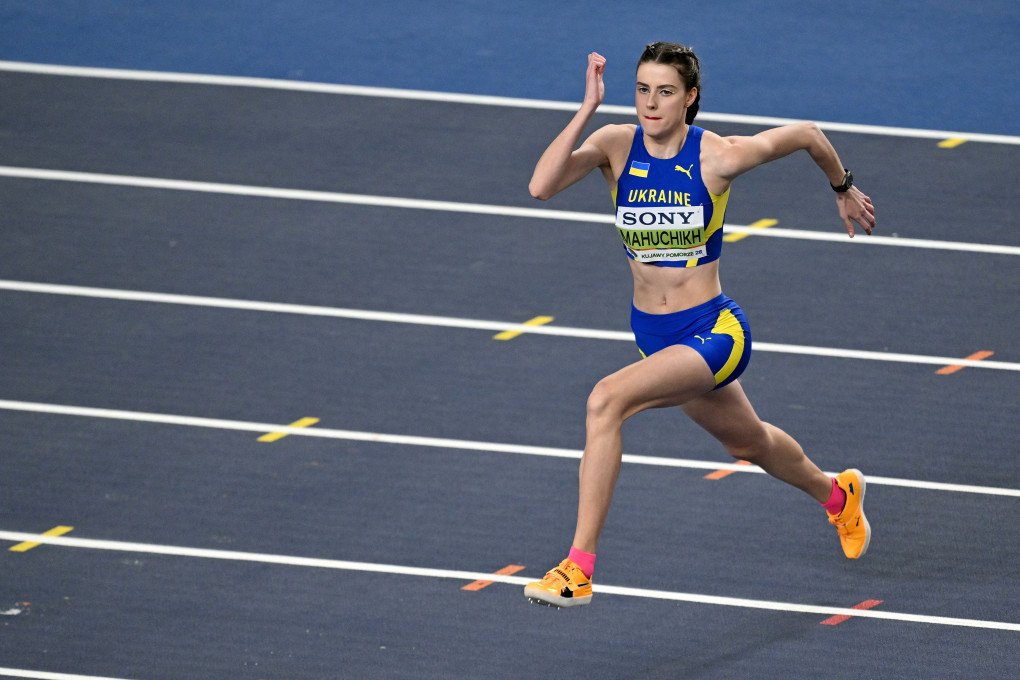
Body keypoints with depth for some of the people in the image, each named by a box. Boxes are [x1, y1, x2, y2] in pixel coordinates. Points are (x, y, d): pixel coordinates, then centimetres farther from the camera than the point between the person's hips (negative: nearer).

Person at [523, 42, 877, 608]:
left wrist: (844, 189, 18)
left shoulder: (717, 156, -17)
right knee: (749, 443, 29)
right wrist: (588, 108, -30)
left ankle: (578, 570, -27)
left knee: (607, 400, -30)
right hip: (651, 333, 6)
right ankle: (837, 494, 61)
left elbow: (805, 135, 1)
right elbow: (541, 186, -26)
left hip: (713, 330, -6)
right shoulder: (616, 145, -9)